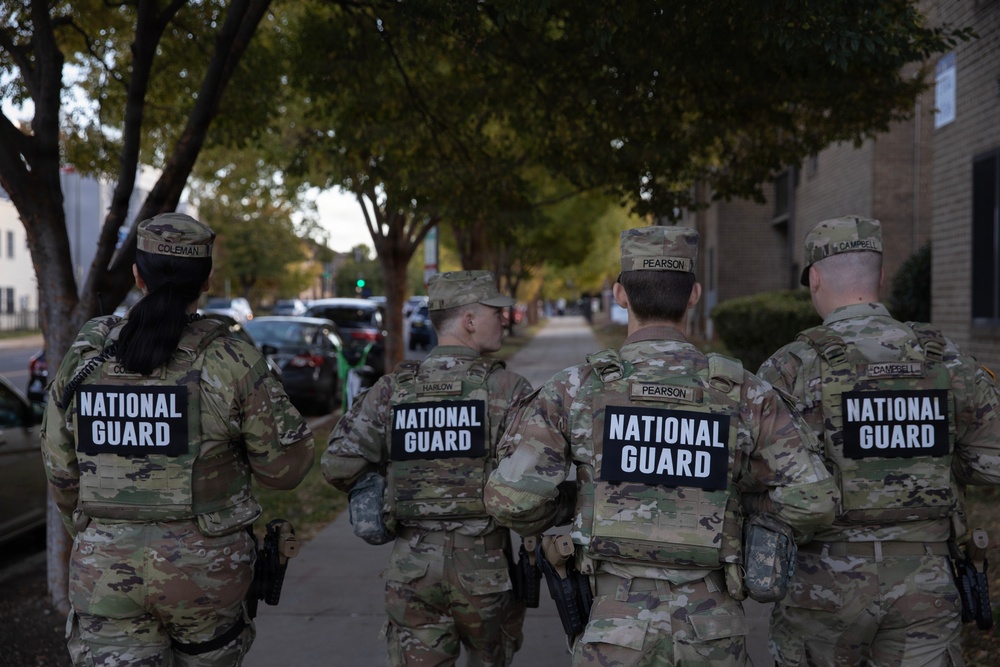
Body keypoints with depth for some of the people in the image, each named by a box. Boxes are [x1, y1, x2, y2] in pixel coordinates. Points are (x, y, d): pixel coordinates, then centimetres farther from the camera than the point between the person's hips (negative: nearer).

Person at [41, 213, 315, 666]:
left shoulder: (84, 357, -1)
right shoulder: (231, 361, -12)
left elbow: (63, 474, 8)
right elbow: (285, 466, -6)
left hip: (105, 573, 2)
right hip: (205, 570, -1)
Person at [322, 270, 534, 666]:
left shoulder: (392, 390, -1)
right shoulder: (507, 390, -10)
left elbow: (338, 464, -4)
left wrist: (376, 492, 14)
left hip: (412, 567, 2)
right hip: (485, 563, -2)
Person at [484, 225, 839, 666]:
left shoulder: (576, 389, -7)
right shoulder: (743, 393, -2)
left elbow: (512, 497, -12)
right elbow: (814, 501, -8)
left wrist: (543, 520, 12)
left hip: (616, 630, -1)